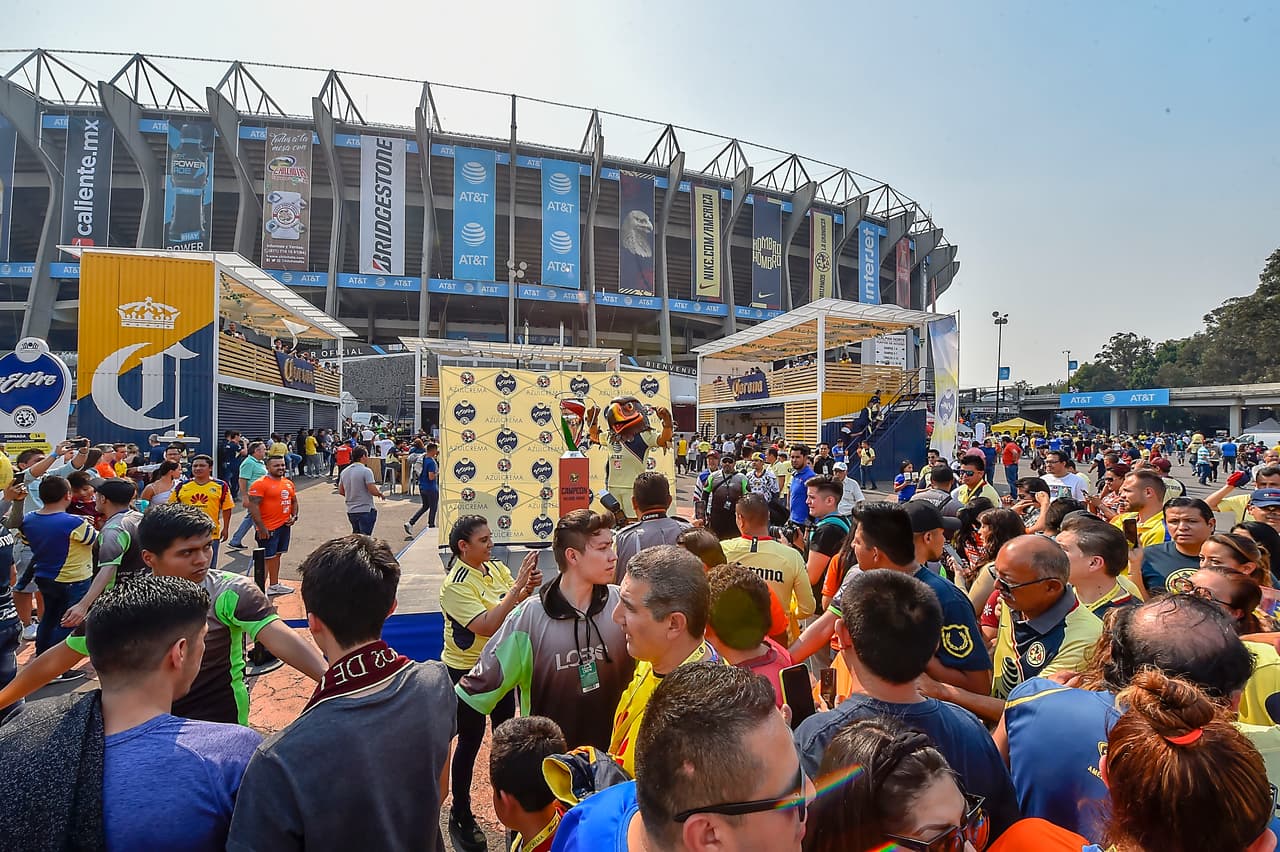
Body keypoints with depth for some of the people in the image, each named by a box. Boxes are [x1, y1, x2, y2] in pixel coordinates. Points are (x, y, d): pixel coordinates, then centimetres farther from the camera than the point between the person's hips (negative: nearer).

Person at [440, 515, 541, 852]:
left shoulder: (496, 568, -5)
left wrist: (529, 586, -24)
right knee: (470, 741, 9)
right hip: (467, 671, -6)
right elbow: (487, 625, -32)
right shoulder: (455, 584, -23)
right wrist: (518, 586, -34)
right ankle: (460, 816, 30)